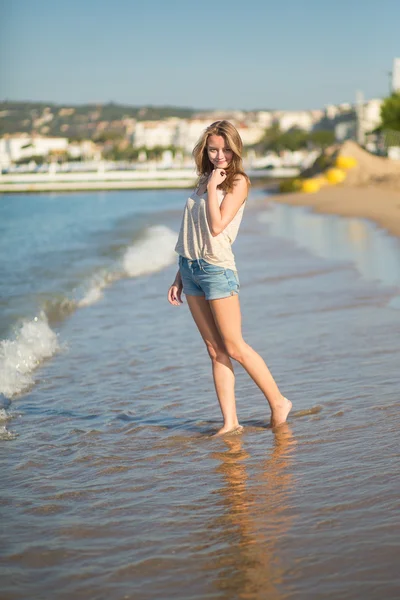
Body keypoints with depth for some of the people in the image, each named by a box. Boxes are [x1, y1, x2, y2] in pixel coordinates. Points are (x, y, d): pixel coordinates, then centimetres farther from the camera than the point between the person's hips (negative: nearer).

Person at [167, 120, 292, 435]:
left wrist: (212, 187, -11)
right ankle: (230, 422, 7)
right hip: (190, 268, 7)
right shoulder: (204, 181, 15)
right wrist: (180, 276, 16)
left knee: (234, 347, -3)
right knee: (215, 351, 5)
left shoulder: (238, 182, -6)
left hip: (217, 268, -7)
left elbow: (217, 226, -17)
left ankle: (278, 402, 12)